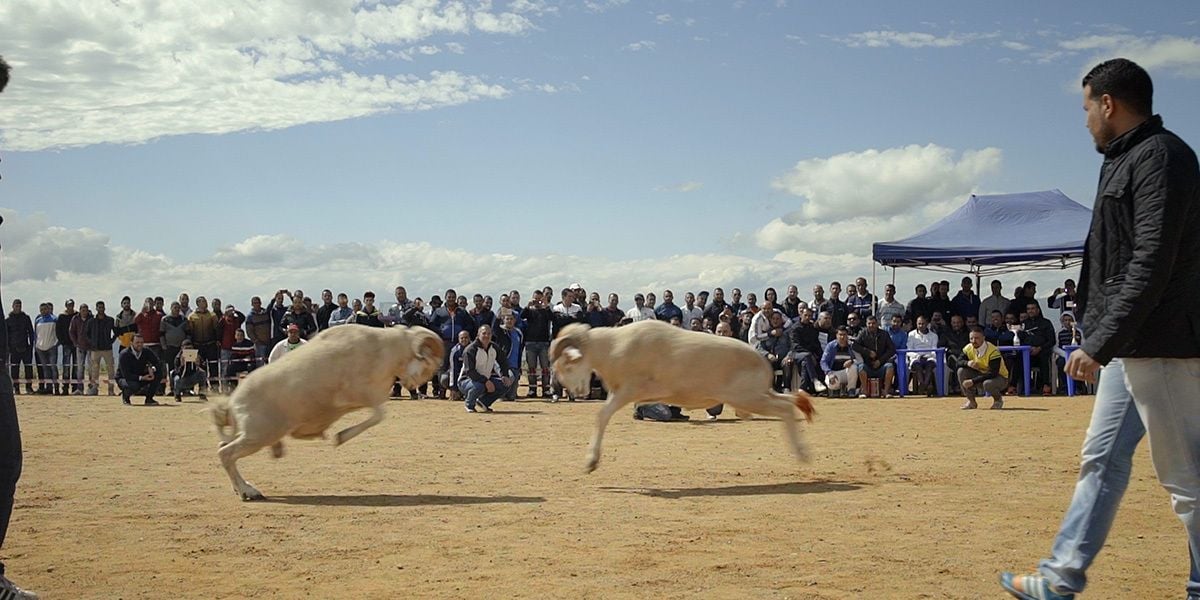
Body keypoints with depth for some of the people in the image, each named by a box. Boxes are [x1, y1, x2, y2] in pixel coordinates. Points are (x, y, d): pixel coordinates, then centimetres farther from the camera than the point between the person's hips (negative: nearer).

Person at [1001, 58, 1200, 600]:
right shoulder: (1128, 160, 18)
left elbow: (1152, 266, -22)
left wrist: (1099, 343, -24)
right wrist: (1100, 341, 18)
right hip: (1130, 344, 11)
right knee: (1102, 459, 13)